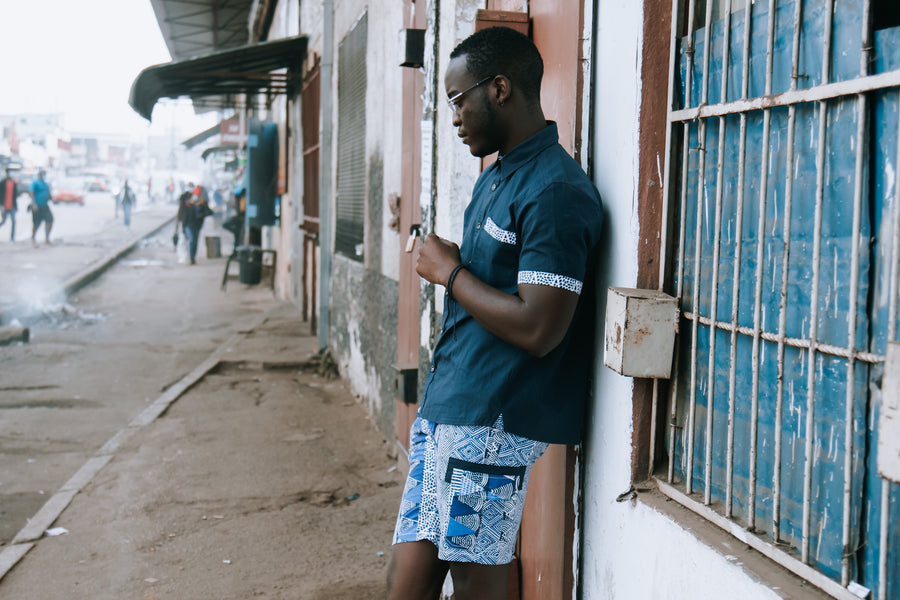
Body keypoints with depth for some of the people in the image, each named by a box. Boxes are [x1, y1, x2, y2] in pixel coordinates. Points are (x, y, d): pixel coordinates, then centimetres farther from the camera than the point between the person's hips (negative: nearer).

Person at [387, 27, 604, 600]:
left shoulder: (555, 191, -16)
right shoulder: (497, 177, 16)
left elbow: (537, 328, -23)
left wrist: (449, 272, -12)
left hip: (493, 422, -9)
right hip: (446, 406, 9)